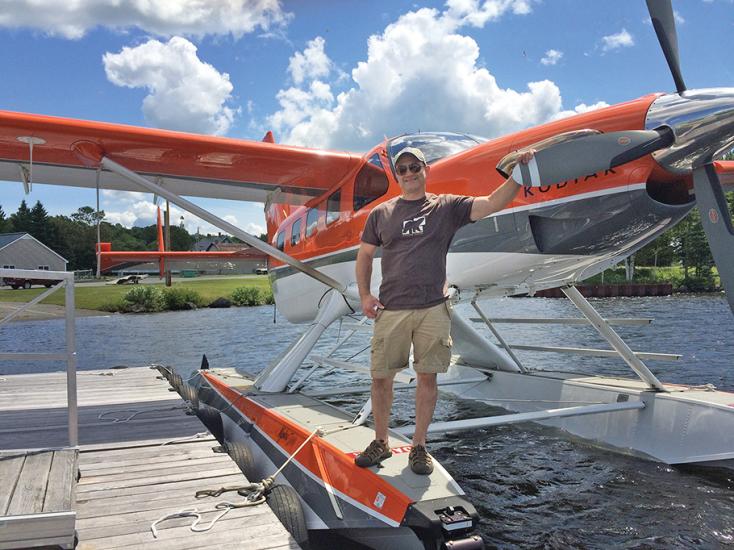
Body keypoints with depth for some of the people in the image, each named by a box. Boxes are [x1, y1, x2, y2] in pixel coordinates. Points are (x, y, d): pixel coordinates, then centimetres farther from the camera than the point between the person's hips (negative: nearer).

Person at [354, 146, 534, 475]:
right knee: (380, 376, 5)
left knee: (427, 377, 5)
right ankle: (380, 442, 23)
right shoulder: (381, 214, 11)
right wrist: (364, 295, 5)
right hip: (390, 309, 1)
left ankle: (419, 446, 20)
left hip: (433, 309, -1)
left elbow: (492, 204, -1)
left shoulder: (446, 207, 7)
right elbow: (364, 254, 16)